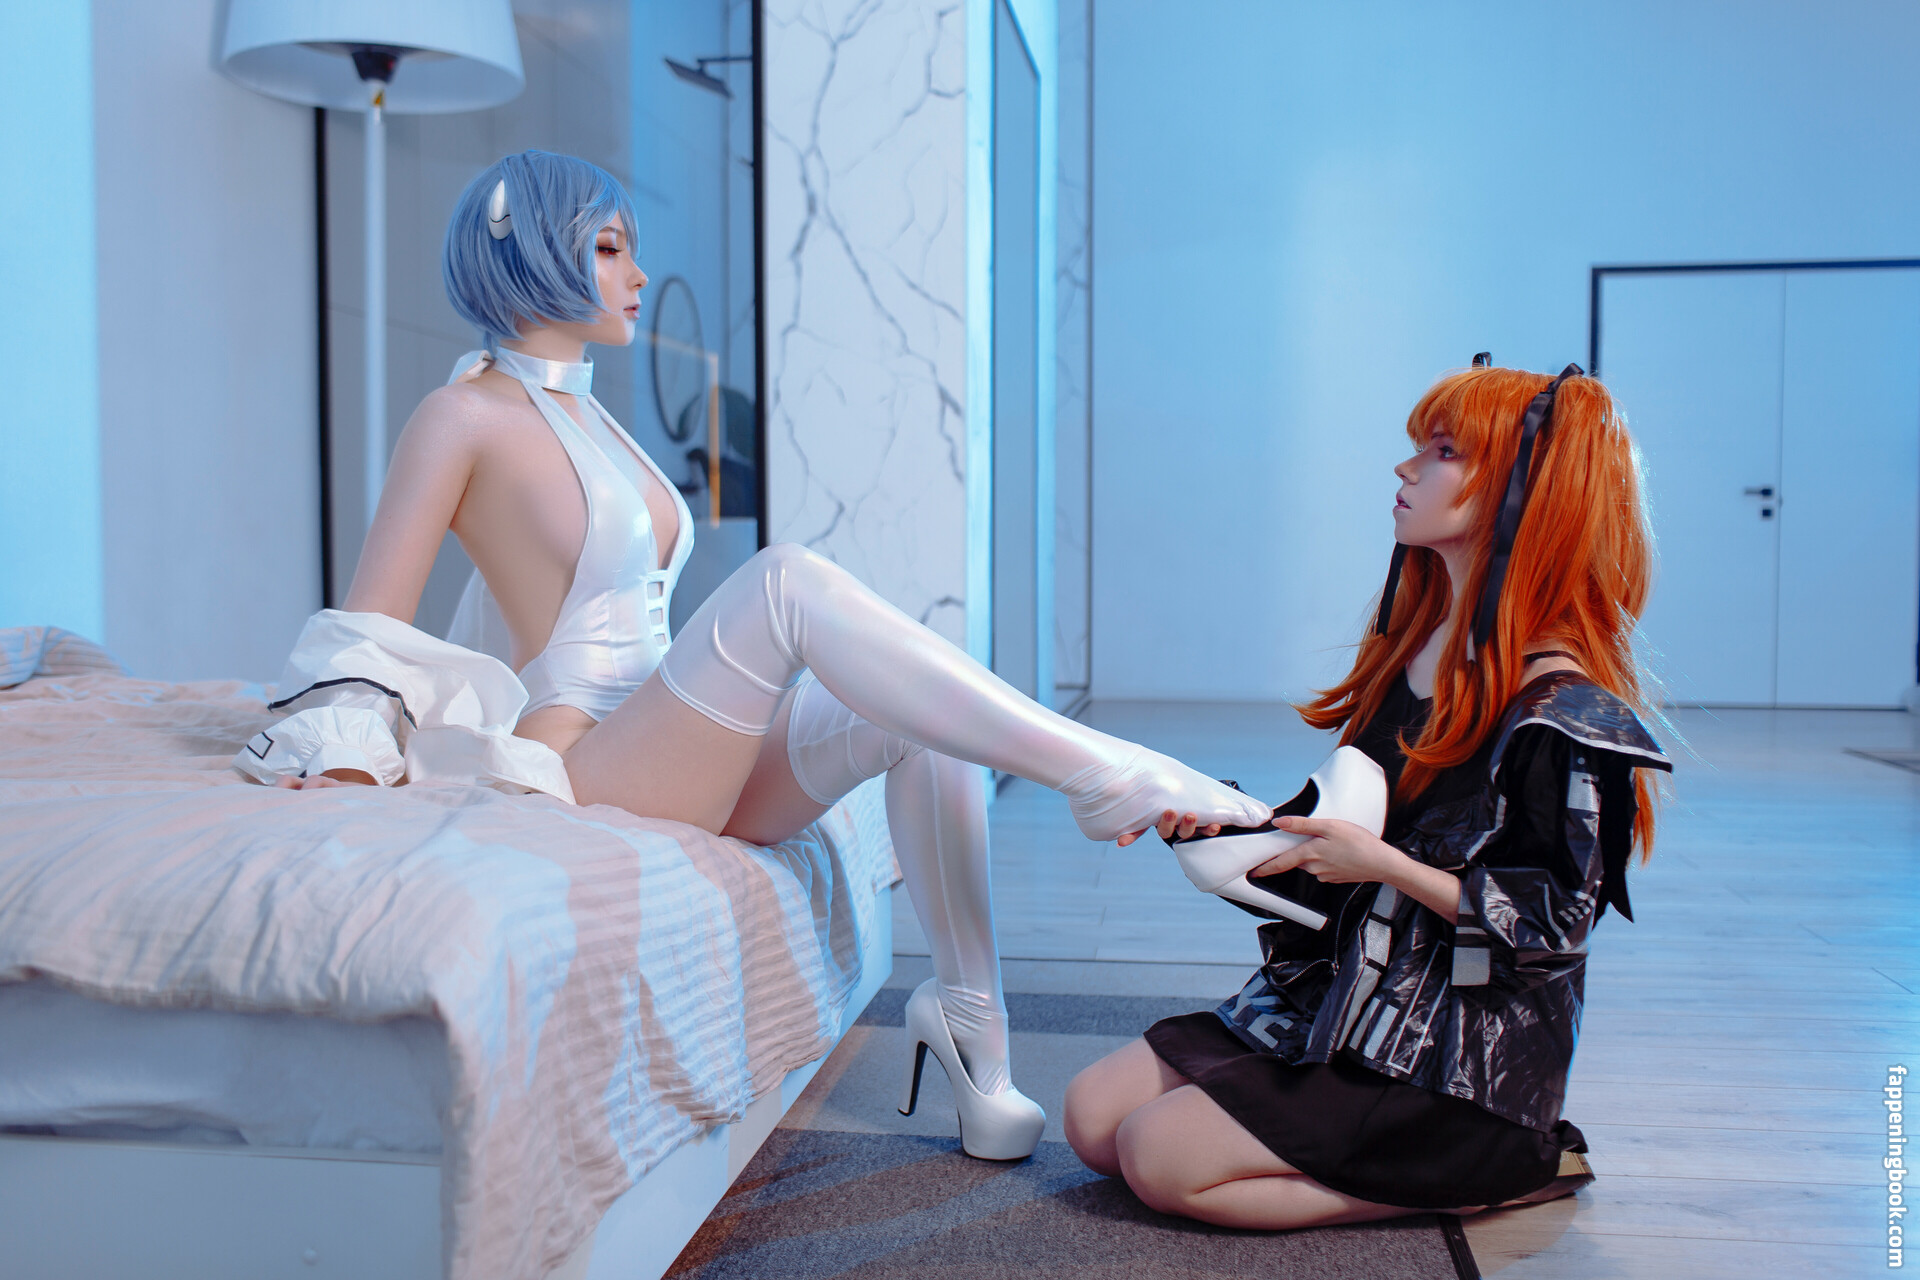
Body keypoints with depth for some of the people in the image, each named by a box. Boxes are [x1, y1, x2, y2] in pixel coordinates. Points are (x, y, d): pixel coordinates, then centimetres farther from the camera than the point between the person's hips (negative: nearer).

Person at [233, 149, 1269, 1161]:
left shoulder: (584, 412, 20)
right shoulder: (460, 415, -3)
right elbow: (363, 630, -6)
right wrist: (346, 746, -21)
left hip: (680, 766, 8)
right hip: (587, 775, -8)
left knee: (919, 708, -10)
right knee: (785, 581, -29)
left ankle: (971, 1018, -7)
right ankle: (1103, 774, -27)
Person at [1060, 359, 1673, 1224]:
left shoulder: (1564, 707, -18)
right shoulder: (1415, 645, 8)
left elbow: (1555, 923, -17)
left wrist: (1384, 863, -21)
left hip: (1456, 1056, -9)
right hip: (1341, 998, 9)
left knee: (1161, 1158, -17)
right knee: (1095, 1116, 2)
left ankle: (1501, 1169, -2)